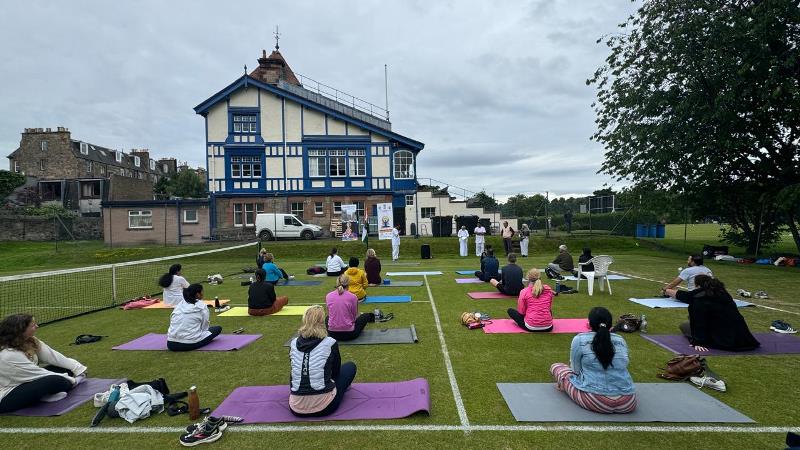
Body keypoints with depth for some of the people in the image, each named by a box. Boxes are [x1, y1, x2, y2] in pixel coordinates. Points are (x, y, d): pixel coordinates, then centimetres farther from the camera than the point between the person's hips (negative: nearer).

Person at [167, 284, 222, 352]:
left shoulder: (180, 304, 8)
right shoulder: (202, 306, -8)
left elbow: (172, 322, 14)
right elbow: (204, 327, -3)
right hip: (190, 344, -4)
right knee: (218, 328, 13)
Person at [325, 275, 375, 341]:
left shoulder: (328, 296, -3)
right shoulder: (353, 297, -12)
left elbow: (329, 314, 11)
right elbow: (354, 316, 2)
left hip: (332, 334, 4)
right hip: (349, 334, -4)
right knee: (366, 315, 28)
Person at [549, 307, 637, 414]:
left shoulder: (579, 339, -3)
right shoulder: (621, 340, 9)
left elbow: (576, 370, 6)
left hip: (594, 402, -4)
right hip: (628, 404, 4)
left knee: (555, 367, 15)